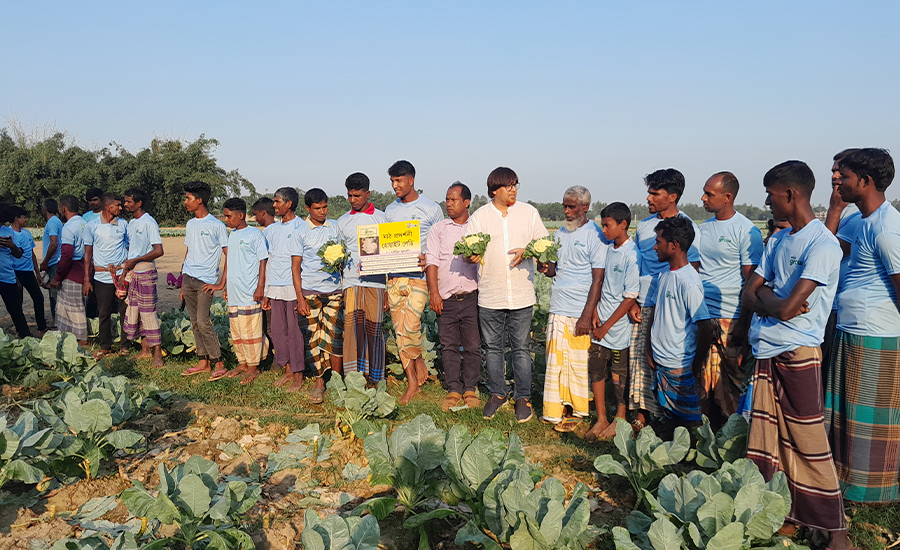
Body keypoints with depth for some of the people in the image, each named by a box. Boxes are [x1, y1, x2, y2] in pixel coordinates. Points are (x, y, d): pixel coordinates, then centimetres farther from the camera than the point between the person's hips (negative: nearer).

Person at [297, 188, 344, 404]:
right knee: (312, 336, 0)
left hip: (334, 289, 2)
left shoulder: (335, 227, 10)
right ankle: (319, 381, 12)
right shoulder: (300, 230, 1)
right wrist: (299, 297, -5)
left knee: (334, 335, -1)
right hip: (309, 291, -2)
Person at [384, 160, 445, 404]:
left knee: (410, 326, -16)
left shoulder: (431, 209, 0)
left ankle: (419, 362, 15)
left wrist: (428, 258, -16)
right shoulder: (390, 210, 14)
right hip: (393, 278, 5)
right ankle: (412, 381, 15)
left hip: (418, 276, -5)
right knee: (399, 331, 4)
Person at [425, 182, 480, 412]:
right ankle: (454, 389, 15)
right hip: (445, 298, 1)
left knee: (472, 345, 2)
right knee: (449, 346, 5)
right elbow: (431, 261, 3)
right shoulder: (438, 229, 10)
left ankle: (470, 388, 16)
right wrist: (434, 292, -6)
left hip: (471, 296, -1)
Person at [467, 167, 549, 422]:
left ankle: (523, 397, 15)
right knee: (493, 347, 9)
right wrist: (471, 256, -20)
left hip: (521, 294, 0)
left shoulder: (529, 212, 6)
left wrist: (527, 251, -12)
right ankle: (497, 394, 24)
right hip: (490, 295, 1)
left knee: (521, 348, 3)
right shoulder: (479, 216, 4)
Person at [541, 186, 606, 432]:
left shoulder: (595, 235, -6)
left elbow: (598, 279, -10)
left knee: (579, 362, 3)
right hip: (558, 308, 5)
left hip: (581, 311, -5)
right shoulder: (560, 234, 13)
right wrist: (546, 268, -5)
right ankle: (555, 411, 14)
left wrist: (587, 316, -15)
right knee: (556, 360, 5)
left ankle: (578, 409, 17)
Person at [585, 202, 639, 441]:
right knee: (595, 369, 8)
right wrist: (594, 312, 1)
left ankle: (620, 419, 26)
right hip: (600, 323, 6)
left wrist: (606, 326, -12)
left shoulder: (631, 255, -15)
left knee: (619, 373, 8)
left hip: (618, 325, -6)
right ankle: (601, 419, 21)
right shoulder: (607, 249, 5)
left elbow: (630, 298, -15)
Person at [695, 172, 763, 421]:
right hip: (701, 317, 6)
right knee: (703, 381, 11)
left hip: (731, 319, -6)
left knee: (732, 385, 3)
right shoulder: (703, 228, 12)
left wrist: (745, 326, -12)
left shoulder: (747, 231, -8)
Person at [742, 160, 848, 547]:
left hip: (797, 354, -8)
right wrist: (772, 299, -8)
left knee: (808, 442, -1)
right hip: (765, 353, 8)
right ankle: (785, 515, 24)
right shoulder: (778, 241, 13)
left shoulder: (823, 244, -13)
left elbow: (787, 308, -20)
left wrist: (763, 296, -1)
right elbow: (748, 296, 12)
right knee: (768, 438, 11)